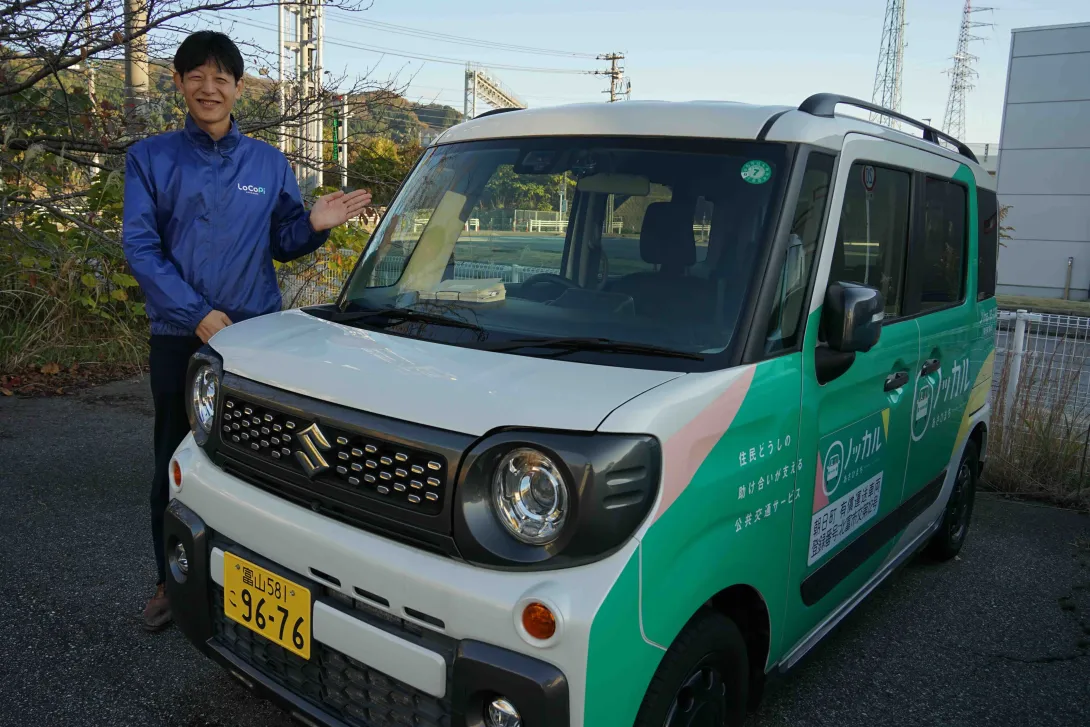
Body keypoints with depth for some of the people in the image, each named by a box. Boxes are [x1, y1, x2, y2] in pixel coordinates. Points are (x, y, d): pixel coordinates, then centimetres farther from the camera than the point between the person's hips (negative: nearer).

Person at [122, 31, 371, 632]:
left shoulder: (269, 163, 9)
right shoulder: (150, 159, 4)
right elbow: (139, 246, -5)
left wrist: (313, 226, -10)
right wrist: (198, 314, -16)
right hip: (178, 336, 0)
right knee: (175, 463, 8)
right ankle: (172, 582, 24)